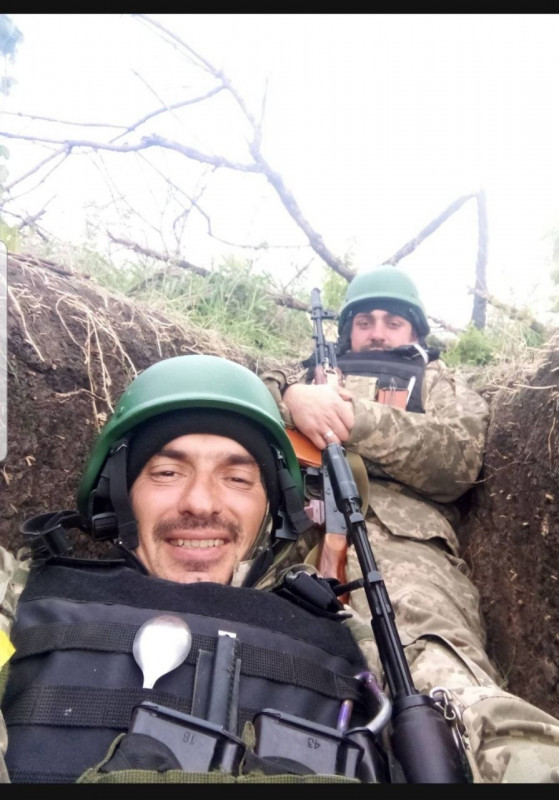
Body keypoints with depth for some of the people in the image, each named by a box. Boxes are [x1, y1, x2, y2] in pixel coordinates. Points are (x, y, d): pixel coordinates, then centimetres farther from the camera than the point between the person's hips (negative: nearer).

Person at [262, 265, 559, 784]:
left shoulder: (443, 387, 31)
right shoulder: (312, 373, 38)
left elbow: (458, 459, 7)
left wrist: (355, 419, -2)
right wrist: (291, 399, -3)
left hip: (401, 541, -2)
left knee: (440, 665, -36)